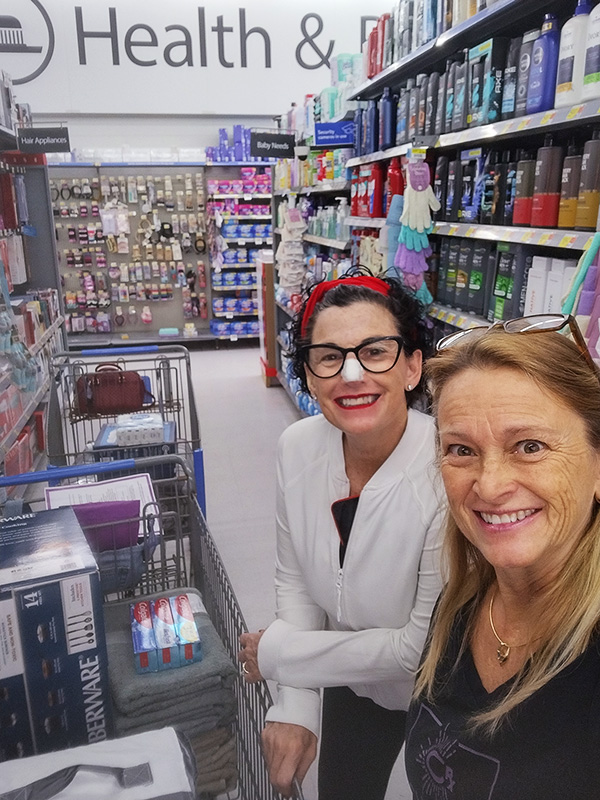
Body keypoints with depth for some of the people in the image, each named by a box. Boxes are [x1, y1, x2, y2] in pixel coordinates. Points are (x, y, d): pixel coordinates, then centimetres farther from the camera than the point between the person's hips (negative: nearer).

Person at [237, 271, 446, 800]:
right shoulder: (299, 448, -18)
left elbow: (422, 647, -27)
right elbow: (295, 579, -6)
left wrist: (275, 654, -19)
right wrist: (295, 705, -14)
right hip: (351, 680, 4)